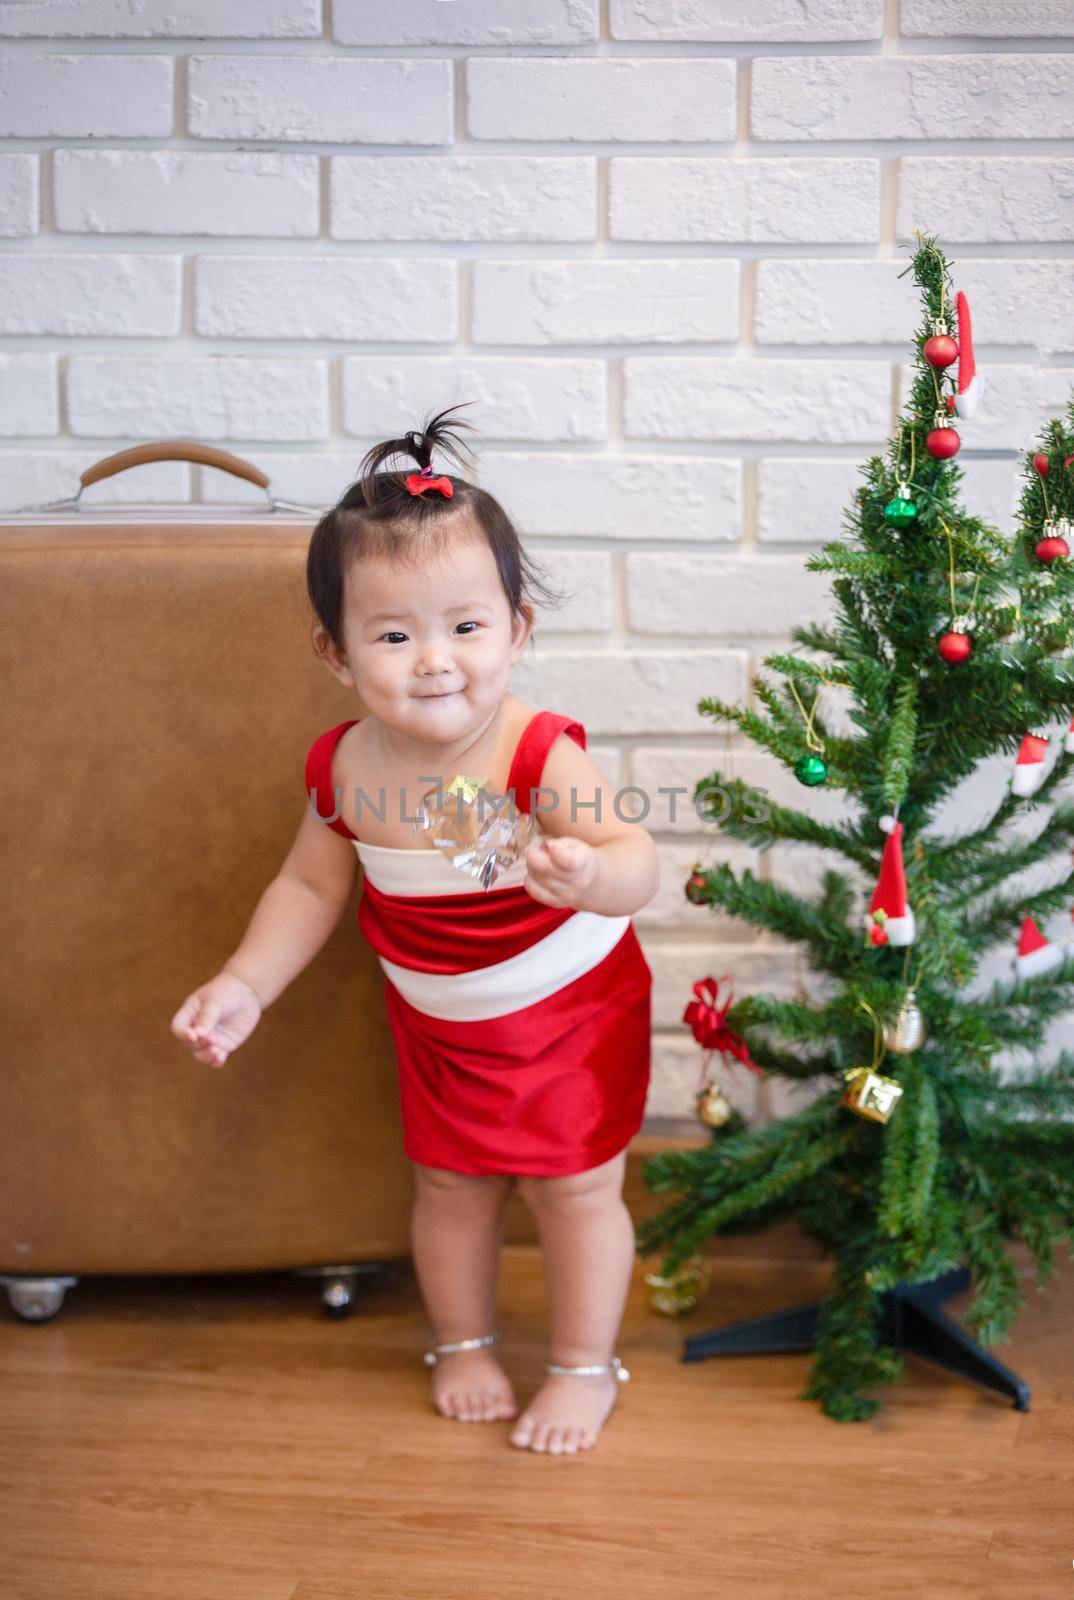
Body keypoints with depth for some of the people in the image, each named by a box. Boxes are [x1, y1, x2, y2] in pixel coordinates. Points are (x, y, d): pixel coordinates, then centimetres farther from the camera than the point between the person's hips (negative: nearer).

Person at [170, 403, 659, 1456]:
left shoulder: (540, 756, -31)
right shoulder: (345, 768, -17)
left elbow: (632, 859, -44)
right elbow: (310, 886, -1)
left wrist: (590, 874, -66)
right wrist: (244, 985, -9)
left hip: (570, 1013, -4)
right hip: (437, 1026, 4)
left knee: (576, 1187, 8)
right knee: (449, 1183, 18)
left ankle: (585, 1365, 30)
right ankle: (462, 1342, 42)